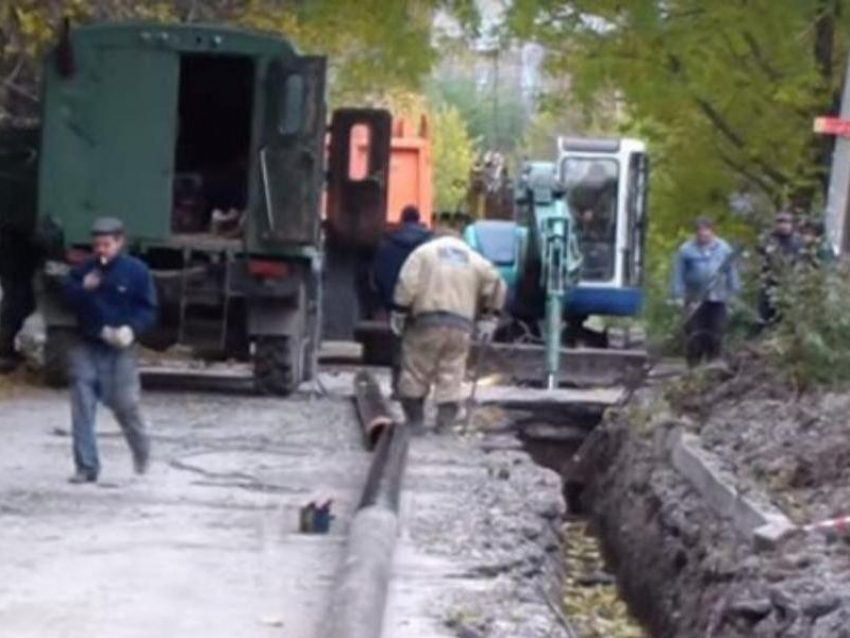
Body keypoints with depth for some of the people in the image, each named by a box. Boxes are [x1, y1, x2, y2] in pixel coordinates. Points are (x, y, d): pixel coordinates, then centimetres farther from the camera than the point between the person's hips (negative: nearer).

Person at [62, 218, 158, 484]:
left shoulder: (136, 271, -5)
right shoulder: (83, 270, 4)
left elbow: (148, 309, -4)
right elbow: (66, 296, 4)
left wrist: (132, 328, -21)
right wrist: (82, 289, -16)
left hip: (119, 349, -3)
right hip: (86, 348, 3)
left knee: (125, 406, 4)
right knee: (82, 408, -3)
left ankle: (141, 452, 33)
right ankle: (86, 467, 3)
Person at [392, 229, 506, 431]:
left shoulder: (424, 251, 11)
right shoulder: (474, 258, 17)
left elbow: (407, 284, -2)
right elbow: (496, 284, 9)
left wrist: (399, 312, 3)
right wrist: (488, 315, 16)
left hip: (427, 320, -2)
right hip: (461, 325, 2)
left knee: (416, 369, 8)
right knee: (451, 372, 6)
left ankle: (414, 420, 9)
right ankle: (445, 421, -4)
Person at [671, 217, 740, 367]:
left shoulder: (724, 249, 7)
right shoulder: (686, 250, 1)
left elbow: (732, 273, 12)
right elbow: (678, 274, 1)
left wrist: (733, 292, 8)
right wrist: (679, 297, -4)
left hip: (717, 299, 2)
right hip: (694, 300, -1)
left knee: (716, 335, 1)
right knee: (694, 335, -4)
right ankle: (694, 365, 3)